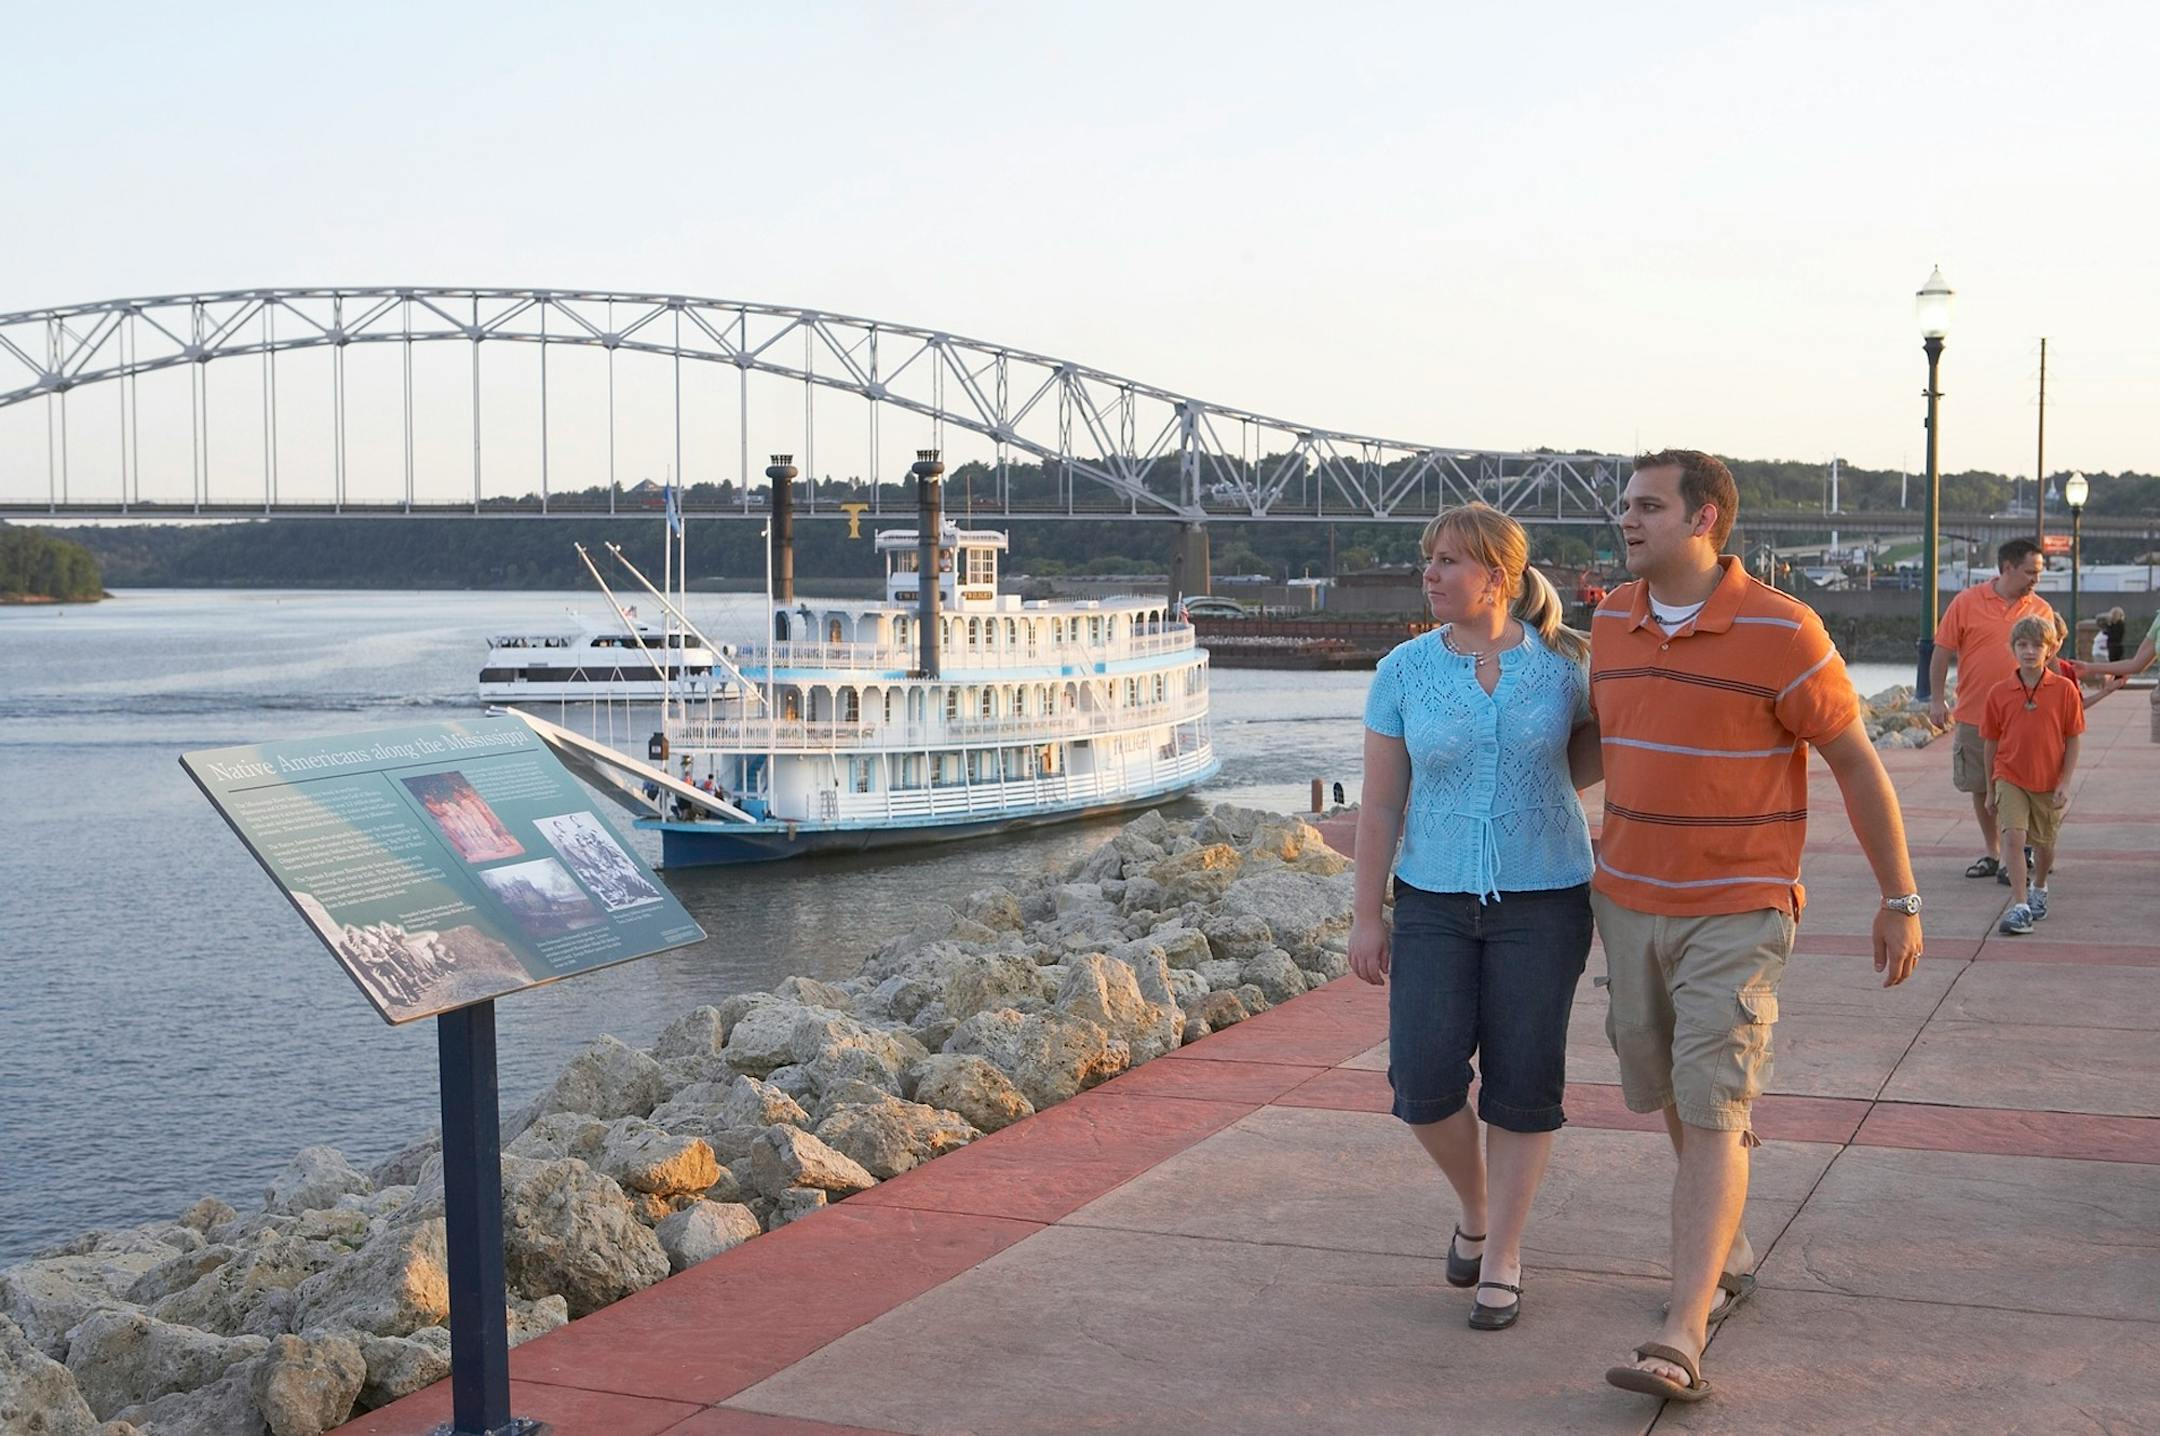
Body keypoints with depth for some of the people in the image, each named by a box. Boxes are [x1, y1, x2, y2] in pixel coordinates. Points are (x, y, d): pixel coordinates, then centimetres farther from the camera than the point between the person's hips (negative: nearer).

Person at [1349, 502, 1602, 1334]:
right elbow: (1381, 803, 1)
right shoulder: (1403, 671, -2)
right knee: (1424, 1080, -7)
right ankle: (1475, 1208, 23)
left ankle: (1503, 1257, 17)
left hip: (1542, 899, -1)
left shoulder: (1560, 664, -4)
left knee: (1522, 1084, 0)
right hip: (1435, 899, 1)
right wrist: (1366, 917, -1)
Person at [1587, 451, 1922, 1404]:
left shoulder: (1781, 633, -14)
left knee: (1711, 1112, -12)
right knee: (1676, 1098, 15)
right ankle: (1727, 1255, 37)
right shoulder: (1611, 622, 4)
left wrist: (1900, 900, -3)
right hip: (1629, 903, 6)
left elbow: (1856, 762, -6)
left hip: (1737, 912, -6)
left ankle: (1681, 1338, -16)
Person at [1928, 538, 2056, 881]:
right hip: (1973, 716, 1)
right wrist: (1937, 699, -3)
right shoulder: (1967, 603, -2)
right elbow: (1942, 652, 1)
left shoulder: (2041, 609, 3)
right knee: (1981, 789, 11)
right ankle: (1992, 853, 26)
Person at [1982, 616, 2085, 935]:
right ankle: (2019, 906, -15)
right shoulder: (2000, 693, -4)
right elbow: (1991, 742, 5)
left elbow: (2072, 740, -2)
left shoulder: (2064, 689, -7)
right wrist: (1991, 789, 9)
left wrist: (2065, 783, -8)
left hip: (2049, 782, 0)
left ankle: (2039, 889, 42)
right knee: (2014, 837, -16)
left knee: (2044, 843, 15)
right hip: (2010, 778, 0)